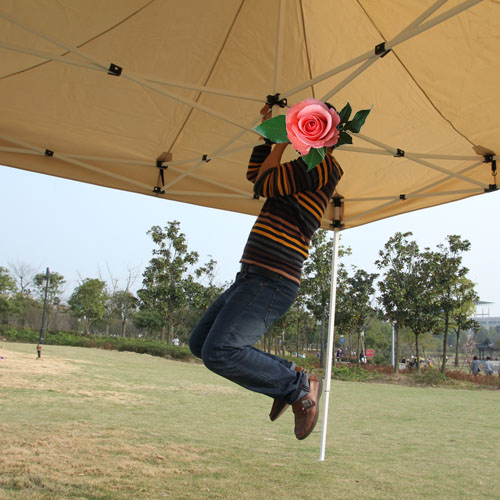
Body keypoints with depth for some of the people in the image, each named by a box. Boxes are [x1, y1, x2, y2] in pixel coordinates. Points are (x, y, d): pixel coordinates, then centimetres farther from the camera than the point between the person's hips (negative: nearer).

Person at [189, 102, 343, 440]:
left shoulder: (324, 166, -9)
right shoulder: (305, 171, 21)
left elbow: (263, 186, -10)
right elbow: (255, 175, 34)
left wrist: (282, 144, 5)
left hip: (272, 283, -11)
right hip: (252, 278, 11)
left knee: (218, 353, -24)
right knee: (201, 343, 13)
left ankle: (300, 386, -7)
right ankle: (286, 376, 13)